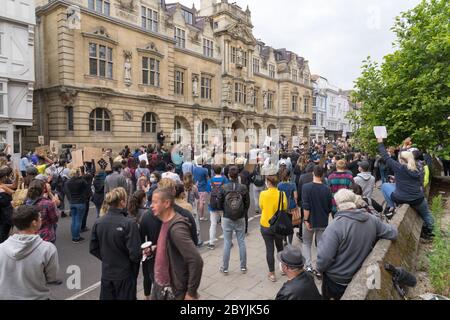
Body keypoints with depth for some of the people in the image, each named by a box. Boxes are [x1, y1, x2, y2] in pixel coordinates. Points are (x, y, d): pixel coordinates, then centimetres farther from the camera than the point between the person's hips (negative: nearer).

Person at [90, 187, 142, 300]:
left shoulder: (98, 223, -7)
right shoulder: (129, 224, -24)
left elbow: (93, 249, 3)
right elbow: (135, 254, -23)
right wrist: (142, 253, -2)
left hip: (106, 274, 5)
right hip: (125, 275, -5)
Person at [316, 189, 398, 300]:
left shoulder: (336, 225, -30)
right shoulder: (372, 219, -13)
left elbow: (324, 257, -29)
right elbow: (393, 233, 0)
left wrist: (320, 269, -9)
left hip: (336, 280, -5)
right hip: (358, 276, 5)